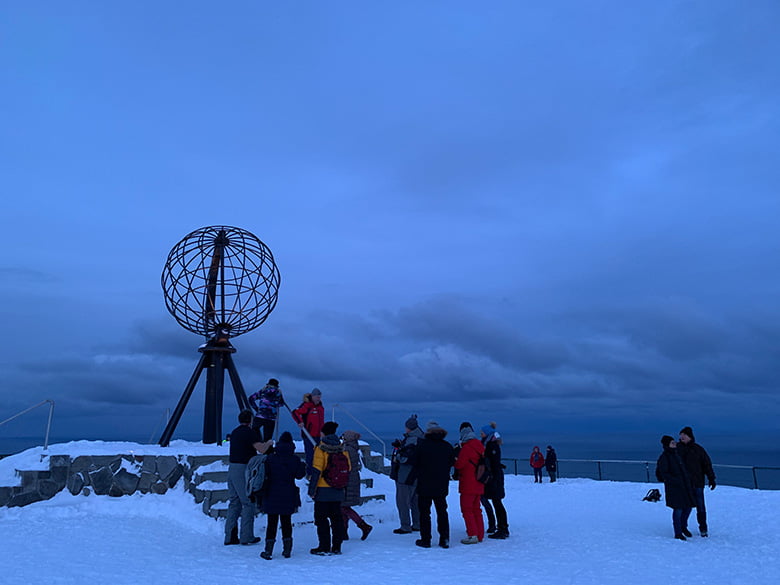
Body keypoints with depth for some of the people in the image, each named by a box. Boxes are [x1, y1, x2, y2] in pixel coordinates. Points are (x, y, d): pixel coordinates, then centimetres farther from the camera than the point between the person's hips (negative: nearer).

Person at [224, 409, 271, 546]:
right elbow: (262, 449, -19)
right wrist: (269, 443, 2)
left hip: (232, 468, 8)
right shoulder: (250, 432, -11)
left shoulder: (235, 432, 15)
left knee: (234, 503, 12)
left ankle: (230, 536, 14)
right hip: (243, 469, -8)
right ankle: (246, 537, 3)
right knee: (248, 503, 0)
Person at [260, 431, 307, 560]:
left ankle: (268, 550, 3)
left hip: (272, 495, -1)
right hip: (289, 496, 1)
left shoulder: (271, 458, -5)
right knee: (286, 521, 12)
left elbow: (265, 475, -5)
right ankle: (287, 549, 13)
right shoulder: (295, 459, -4)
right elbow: (299, 475, -1)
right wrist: (303, 466, 17)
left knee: (272, 522, 5)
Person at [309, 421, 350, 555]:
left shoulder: (320, 449, -11)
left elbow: (317, 471, -15)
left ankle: (324, 547, 4)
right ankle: (336, 547, 15)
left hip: (323, 490, -5)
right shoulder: (342, 449, 6)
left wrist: (312, 489, -10)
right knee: (336, 518, 11)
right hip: (338, 491, 5)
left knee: (321, 519, 3)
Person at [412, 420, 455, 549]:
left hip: (424, 485, -3)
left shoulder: (422, 445, -12)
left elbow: (414, 462, -5)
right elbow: (452, 463, 7)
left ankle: (425, 539, 8)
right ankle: (444, 539, 12)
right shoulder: (448, 446, -2)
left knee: (424, 512, 7)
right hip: (442, 485, 3)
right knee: (442, 512, 13)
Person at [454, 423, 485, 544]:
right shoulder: (479, 447, 11)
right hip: (479, 484, 8)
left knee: (466, 509, -2)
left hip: (468, 484, -8)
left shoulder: (466, 447, -14)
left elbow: (459, 464, -18)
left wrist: (455, 460, 3)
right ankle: (480, 535, 17)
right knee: (476, 509, 15)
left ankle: (473, 535, -5)